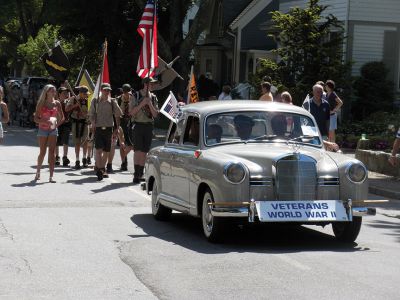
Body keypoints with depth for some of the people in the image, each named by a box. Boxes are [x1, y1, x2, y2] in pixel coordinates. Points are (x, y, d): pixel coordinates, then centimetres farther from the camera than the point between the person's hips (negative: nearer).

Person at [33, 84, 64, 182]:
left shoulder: (57, 103, 5)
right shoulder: (41, 103, -2)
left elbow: (62, 117, 12)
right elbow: (36, 118, -5)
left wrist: (57, 124, -5)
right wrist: (45, 121, -21)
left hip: (53, 130, 2)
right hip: (43, 129, -2)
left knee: (52, 152, -5)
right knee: (42, 152, 3)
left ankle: (51, 176, -7)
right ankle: (38, 172, 26)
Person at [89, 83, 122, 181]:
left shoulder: (112, 102, 6)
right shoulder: (95, 101, 5)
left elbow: (117, 115, 9)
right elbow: (91, 115, 8)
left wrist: (116, 128, 5)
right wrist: (93, 124, -6)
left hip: (109, 128, 2)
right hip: (98, 128, -2)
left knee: (106, 151, 8)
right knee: (99, 150, -14)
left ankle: (102, 169, 22)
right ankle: (99, 170, -17)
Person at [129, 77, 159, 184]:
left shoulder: (153, 97, 10)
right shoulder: (136, 96, -1)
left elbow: (155, 114, 5)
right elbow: (131, 112, -5)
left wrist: (150, 104, -10)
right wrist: (142, 104, -14)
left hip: (149, 126, 4)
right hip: (138, 125, -4)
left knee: (144, 151, 4)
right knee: (138, 150, -11)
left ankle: (140, 174, 11)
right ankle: (136, 175, -11)